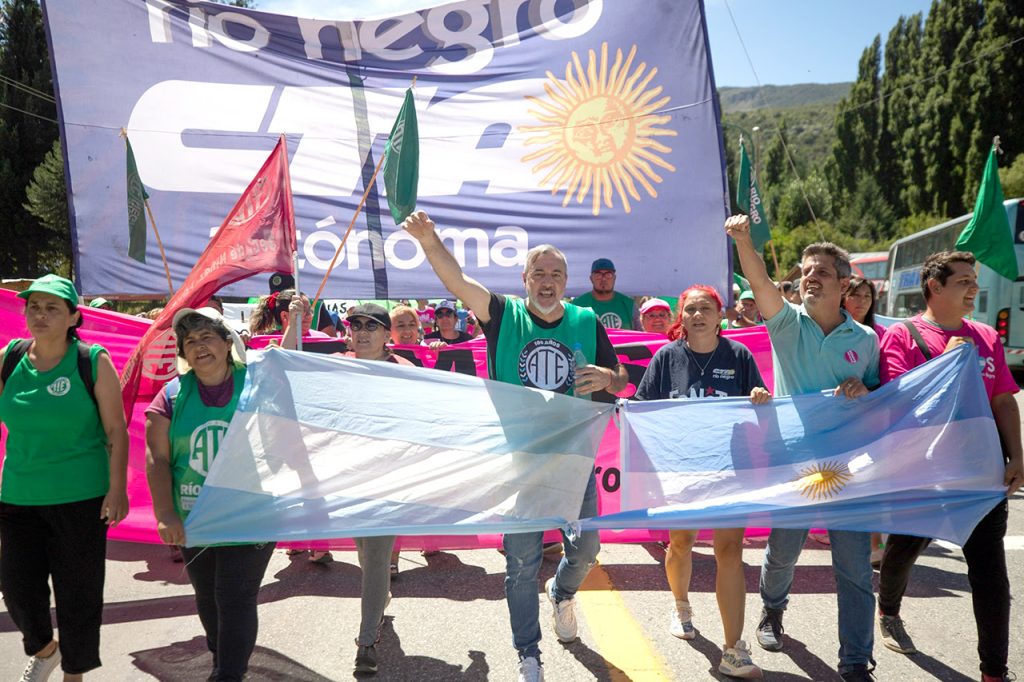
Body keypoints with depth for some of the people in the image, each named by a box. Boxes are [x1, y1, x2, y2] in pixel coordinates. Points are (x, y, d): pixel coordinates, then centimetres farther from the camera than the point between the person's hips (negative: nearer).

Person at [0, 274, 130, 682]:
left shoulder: (93, 362, -9)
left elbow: (116, 430, -7)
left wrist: (117, 490, -11)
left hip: (80, 499, -3)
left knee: (78, 592, 7)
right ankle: (43, 649, 42)